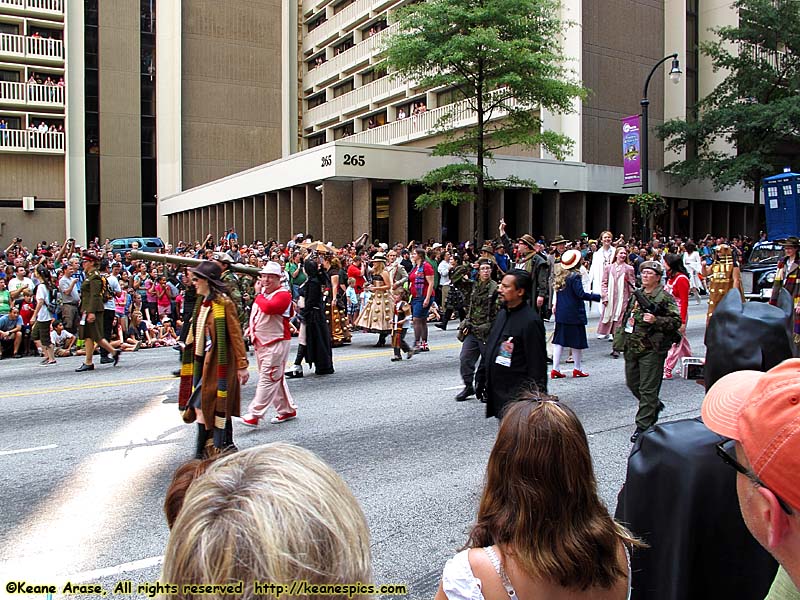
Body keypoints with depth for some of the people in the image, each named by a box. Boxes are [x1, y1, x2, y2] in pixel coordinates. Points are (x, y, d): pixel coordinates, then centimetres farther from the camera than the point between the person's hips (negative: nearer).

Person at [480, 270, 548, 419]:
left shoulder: (531, 321, -17)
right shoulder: (502, 313, 11)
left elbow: (537, 363, -17)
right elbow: (489, 349, 20)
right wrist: (481, 376, 19)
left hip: (516, 396, -8)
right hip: (496, 393, 9)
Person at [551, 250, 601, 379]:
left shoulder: (559, 275, 8)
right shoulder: (575, 276, -15)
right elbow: (581, 294, -20)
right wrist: (598, 297, -16)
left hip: (561, 313, 7)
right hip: (574, 314, -7)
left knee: (559, 340, 8)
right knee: (577, 340, 5)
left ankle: (555, 369, 7)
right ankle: (578, 368, 15)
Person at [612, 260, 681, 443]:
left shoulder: (665, 297, -7)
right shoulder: (636, 295, 13)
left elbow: (676, 321, -11)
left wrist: (655, 320, -23)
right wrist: (621, 337, 19)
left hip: (651, 349, -7)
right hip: (632, 348, 7)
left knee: (647, 389, -3)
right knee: (632, 383, 16)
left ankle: (643, 426, 3)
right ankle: (655, 406, 40)